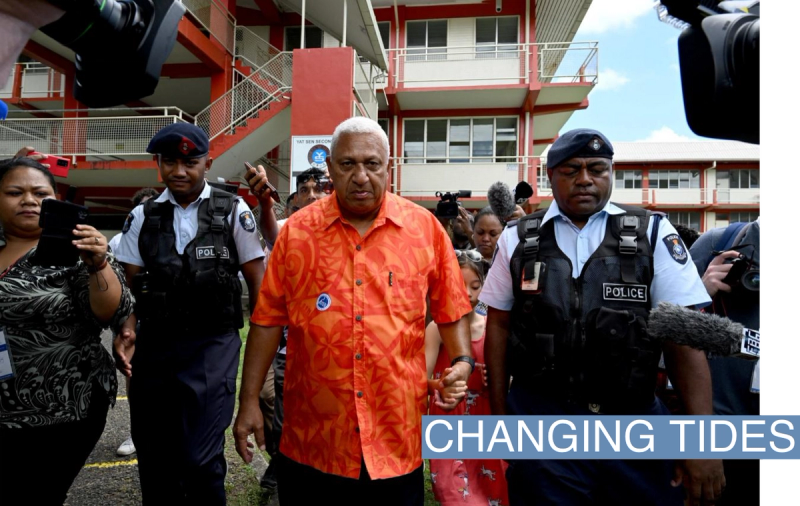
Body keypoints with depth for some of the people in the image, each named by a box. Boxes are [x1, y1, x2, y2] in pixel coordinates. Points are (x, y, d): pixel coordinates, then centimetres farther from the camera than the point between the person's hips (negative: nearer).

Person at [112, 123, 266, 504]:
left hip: (212, 345, -3)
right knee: (152, 455, 14)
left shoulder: (233, 211, -2)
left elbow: (257, 281, 0)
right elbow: (130, 285, 9)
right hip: (153, 345, 4)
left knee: (199, 459, -6)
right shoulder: (142, 216, 7)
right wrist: (127, 329, -9)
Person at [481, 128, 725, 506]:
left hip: (634, 419, 1)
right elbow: (499, 325, 5)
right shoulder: (517, 239, 2)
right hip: (538, 417, 0)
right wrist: (499, 413, 4)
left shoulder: (654, 234, -1)